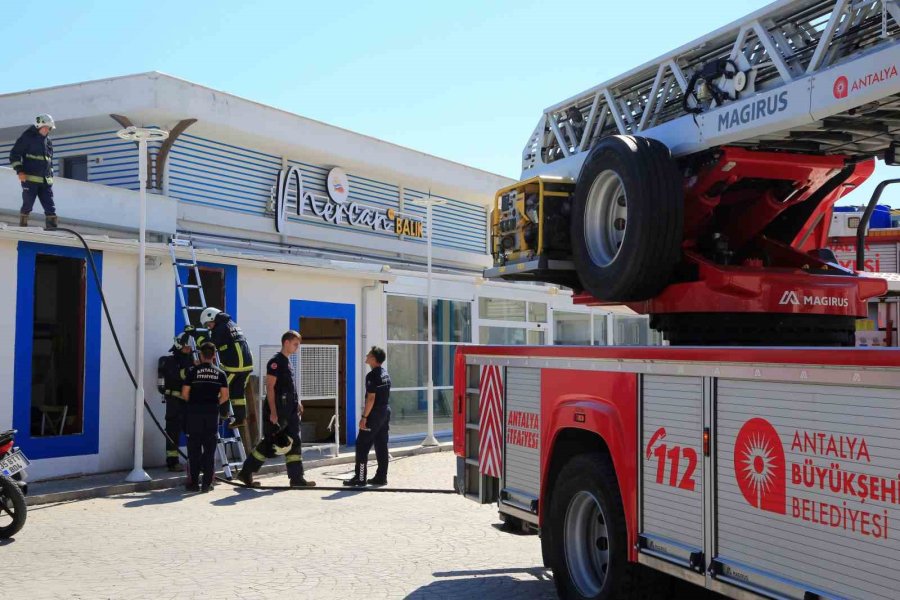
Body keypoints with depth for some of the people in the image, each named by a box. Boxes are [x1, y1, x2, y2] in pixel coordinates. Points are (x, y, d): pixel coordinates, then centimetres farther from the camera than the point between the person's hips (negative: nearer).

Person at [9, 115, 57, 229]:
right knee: (28, 205, -2)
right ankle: (22, 227, 11)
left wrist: (51, 175, 21)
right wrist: (19, 171, -14)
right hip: (30, 179, -5)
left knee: (50, 207, -1)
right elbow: (14, 154, -4)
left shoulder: (48, 141, 16)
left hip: (46, 181, 6)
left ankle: (52, 228, 0)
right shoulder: (27, 137, -3)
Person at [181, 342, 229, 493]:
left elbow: (184, 393, -4)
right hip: (212, 413, 1)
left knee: (194, 448, 5)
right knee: (210, 448, 7)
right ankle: (207, 483, 7)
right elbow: (225, 396, 0)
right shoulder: (220, 373, 5)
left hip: (194, 413, -1)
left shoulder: (193, 371, -1)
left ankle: (194, 482, 6)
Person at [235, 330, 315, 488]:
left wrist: (296, 403, 16)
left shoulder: (288, 362, 17)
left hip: (289, 411, 9)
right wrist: (273, 412, -21)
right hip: (276, 411, -9)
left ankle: (297, 478, 7)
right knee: (270, 443, -3)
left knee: (294, 444, 5)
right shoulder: (275, 362, -12)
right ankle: (246, 473, 10)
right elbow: (270, 387, -17)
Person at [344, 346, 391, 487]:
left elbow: (371, 398, -20)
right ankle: (381, 477, 12)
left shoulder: (372, 375, -16)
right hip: (385, 413, 9)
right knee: (381, 446, 10)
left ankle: (360, 478, -2)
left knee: (362, 446, -3)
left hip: (374, 415, -9)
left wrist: (364, 417, -18)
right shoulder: (385, 373, 12)